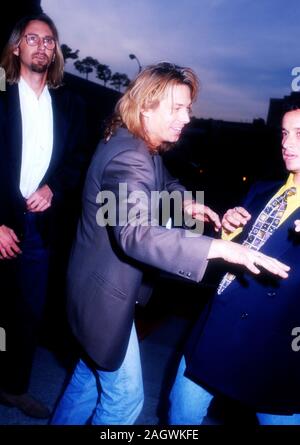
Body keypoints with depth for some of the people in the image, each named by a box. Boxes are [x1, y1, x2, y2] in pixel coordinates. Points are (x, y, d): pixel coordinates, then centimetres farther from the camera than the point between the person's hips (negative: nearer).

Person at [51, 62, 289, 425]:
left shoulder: (144, 148, 5)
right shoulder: (129, 157, -28)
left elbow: (163, 182, 24)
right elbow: (138, 234, -42)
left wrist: (185, 200, 2)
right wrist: (220, 248, -45)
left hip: (103, 287, 10)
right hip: (105, 294, -10)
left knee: (92, 372, 27)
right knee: (124, 398, 6)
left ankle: (65, 420, 49)